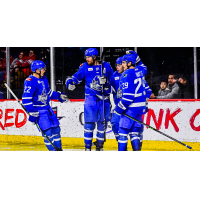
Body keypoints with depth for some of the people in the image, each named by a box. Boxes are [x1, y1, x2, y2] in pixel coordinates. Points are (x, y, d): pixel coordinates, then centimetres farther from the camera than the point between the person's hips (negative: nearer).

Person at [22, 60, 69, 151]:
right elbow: (26, 99, -23)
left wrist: (59, 96, 26)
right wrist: (32, 113, -27)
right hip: (38, 110, -9)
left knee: (56, 128, 11)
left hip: (47, 108, 9)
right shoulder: (30, 82, -19)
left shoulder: (44, 79, 8)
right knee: (47, 131, -11)